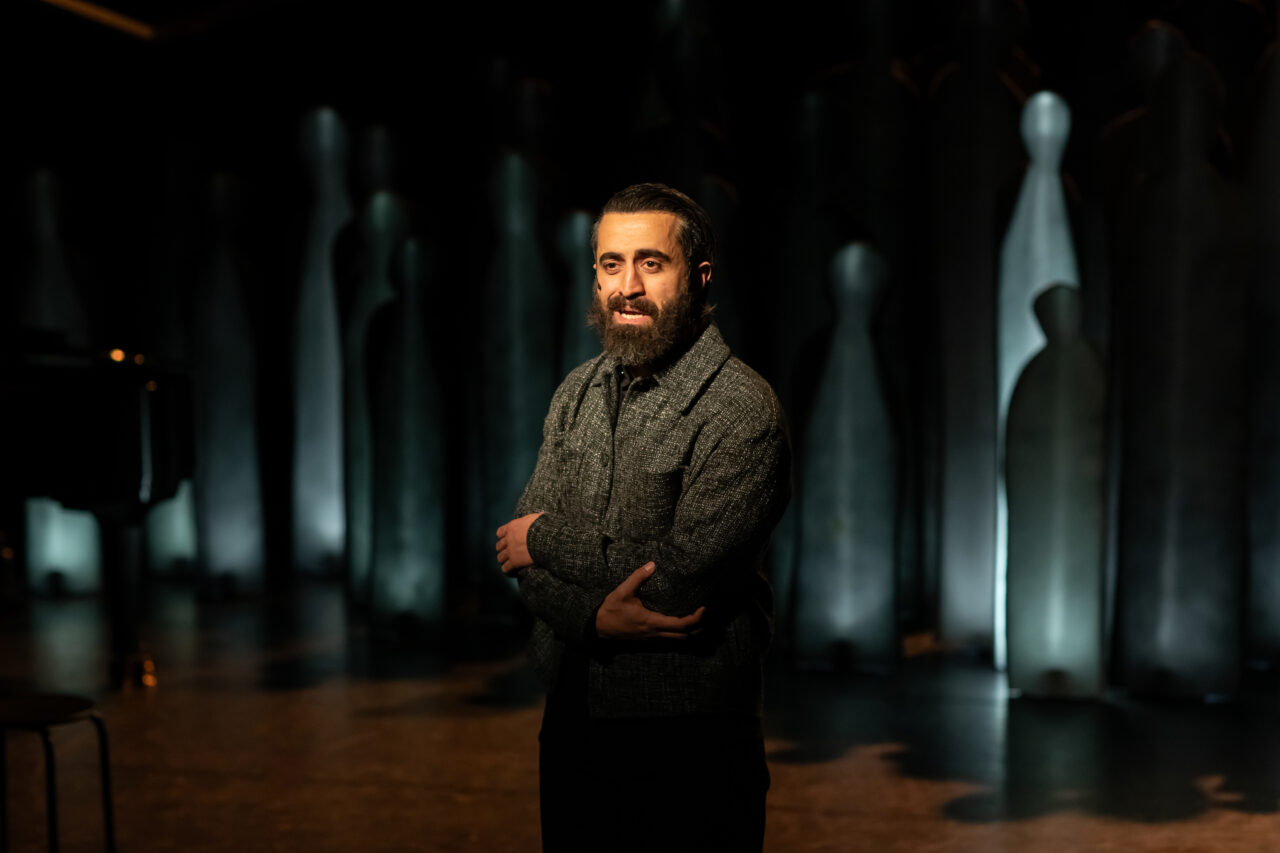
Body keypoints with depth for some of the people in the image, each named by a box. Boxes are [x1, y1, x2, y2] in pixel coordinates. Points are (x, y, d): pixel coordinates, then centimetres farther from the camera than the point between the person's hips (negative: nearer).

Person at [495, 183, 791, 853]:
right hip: (572, 716, 6)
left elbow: (682, 577, -23)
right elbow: (521, 547, 2)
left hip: (689, 745, -6)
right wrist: (593, 616, -20)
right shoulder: (578, 392, 6)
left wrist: (546, 540, -8)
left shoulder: (741, 409, -16)